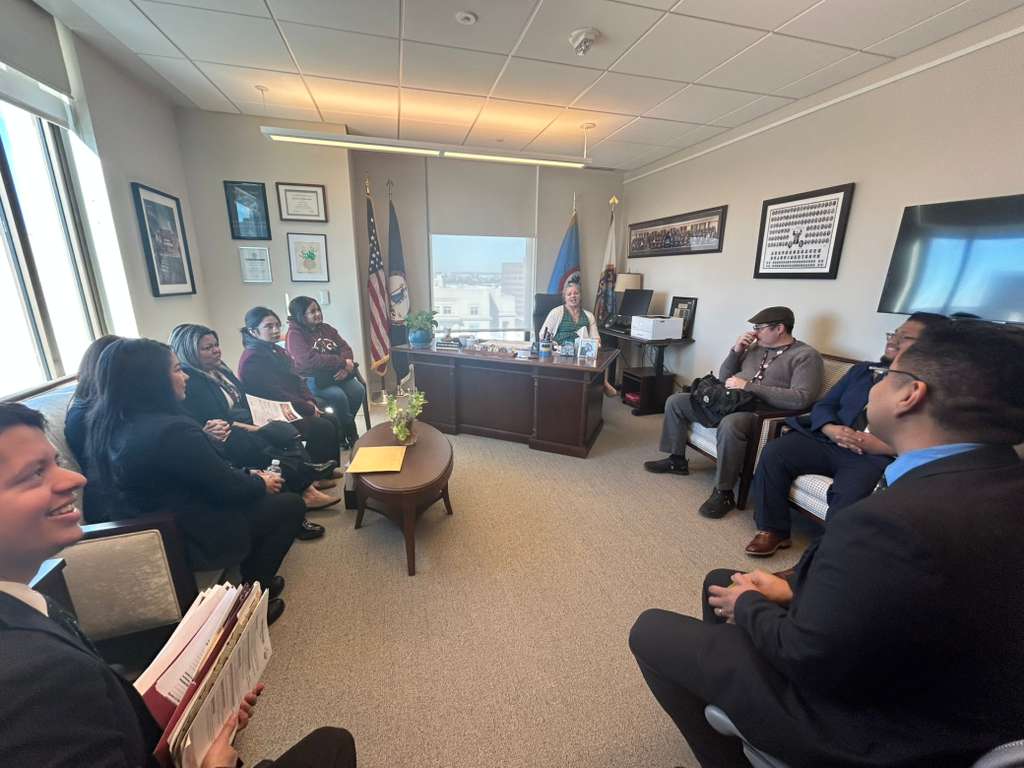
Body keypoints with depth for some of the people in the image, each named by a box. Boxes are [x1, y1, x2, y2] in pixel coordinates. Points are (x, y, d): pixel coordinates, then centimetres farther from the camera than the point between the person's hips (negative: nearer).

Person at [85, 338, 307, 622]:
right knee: (291, 504, 2)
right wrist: (261, 484, -2)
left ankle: (253, 578, 26)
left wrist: (250, 475, 6)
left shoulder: (109, 425, -1)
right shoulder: (173, 429, -31)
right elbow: (229, 488, -22)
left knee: (251, 484, 19)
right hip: (189, 539, -9)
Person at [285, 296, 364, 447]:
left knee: (358, 390, -20)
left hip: (336, 375, 6)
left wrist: (347, 366, -16)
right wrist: (343, 363, -19)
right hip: (310, 380, -6)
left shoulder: (325, 328, 13)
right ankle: (351, 436, -10)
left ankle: (344, 427, 0)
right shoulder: (294, 335, -7)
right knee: (338, 396, -30)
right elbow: (311, 360, -21)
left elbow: (345, 347, 6)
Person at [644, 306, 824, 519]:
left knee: (730, 425, -41)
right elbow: (724, 377, 19)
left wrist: (749, 386, -20)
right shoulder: (756, 346, 15)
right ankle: (677, 460, 12)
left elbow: (801, 398, -20)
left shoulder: (806, 356, -4)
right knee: (675, 401, 1)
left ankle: (724, 492, -23)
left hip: (761, 413, -7)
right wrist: (736, 351, 2)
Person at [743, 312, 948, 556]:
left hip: (877, 457, -4)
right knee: (774, 452, -20)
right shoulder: (862, 370, 21)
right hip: (828, 441, 5)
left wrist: (883, 446, -18)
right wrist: (830, 429, -7)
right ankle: (773, 530, -9)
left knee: (849, 495, -35)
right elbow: (823, 405, 14)